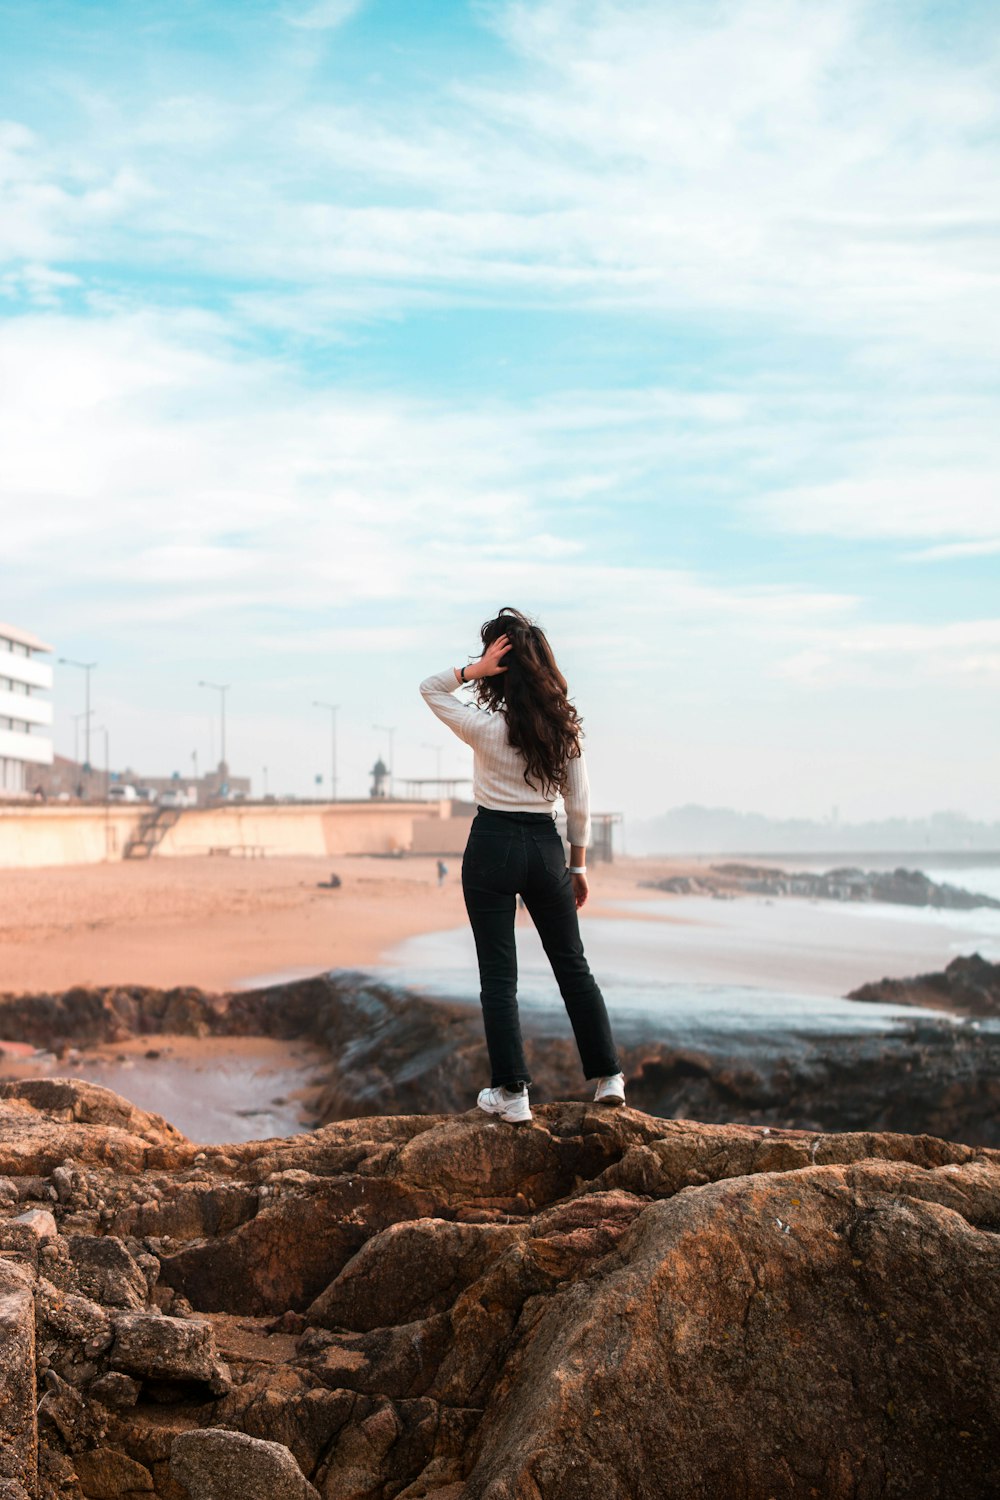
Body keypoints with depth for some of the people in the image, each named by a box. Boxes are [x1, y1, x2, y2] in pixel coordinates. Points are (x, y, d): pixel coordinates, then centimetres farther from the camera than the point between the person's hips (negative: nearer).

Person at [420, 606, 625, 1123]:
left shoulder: (486, 727, -12)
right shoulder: (564, 726, -2)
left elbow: (429, 688, 3)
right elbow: (579, 803, 2)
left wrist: (475, 669, -12)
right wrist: (577, 864, 12)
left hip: (492, 846, -4)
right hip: (545, 846, 4)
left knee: (498, 975, 3)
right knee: (573, 967, 15)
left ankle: (512, 1092, 4)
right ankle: (608, 1076, 17)